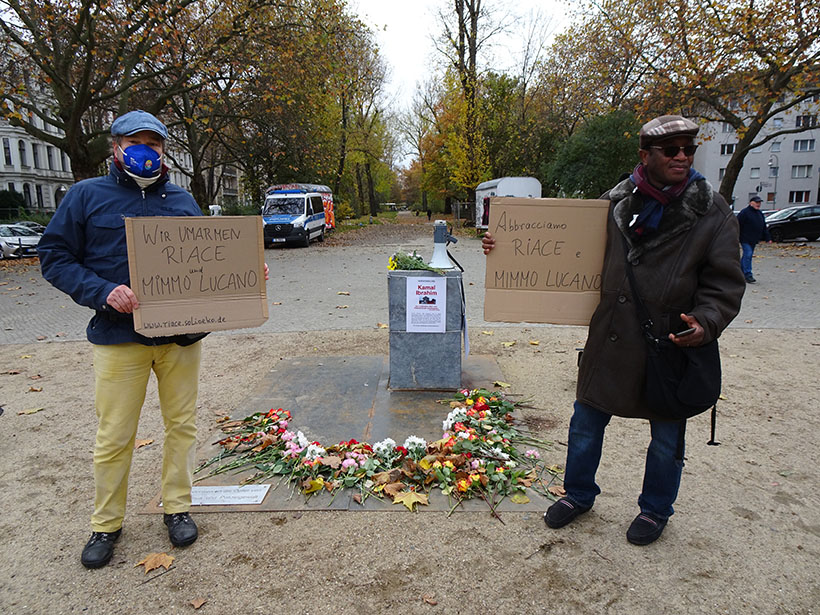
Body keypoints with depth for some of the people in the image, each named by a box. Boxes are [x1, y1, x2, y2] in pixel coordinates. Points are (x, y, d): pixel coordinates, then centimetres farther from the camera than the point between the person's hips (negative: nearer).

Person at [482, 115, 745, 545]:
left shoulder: (712, 212, -4)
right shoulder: (615, 203, 0)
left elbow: (724, 284, -4)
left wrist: (704, 322, -23)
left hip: (673, 345, -1)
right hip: (611, 339, 2)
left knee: (666, 437, 15)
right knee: (586, 424, 14)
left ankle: (655, 510, 41)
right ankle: (579, 494, 40)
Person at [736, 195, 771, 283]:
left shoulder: (760, 213, 16)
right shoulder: (744, 212, -9)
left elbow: (764, 227, 21)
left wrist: (767, 238, 16)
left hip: (754, 240, 8)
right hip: (745, 239, -8)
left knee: (746, 256, 12)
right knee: (748, 255, -13)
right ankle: (748, 275, -12)